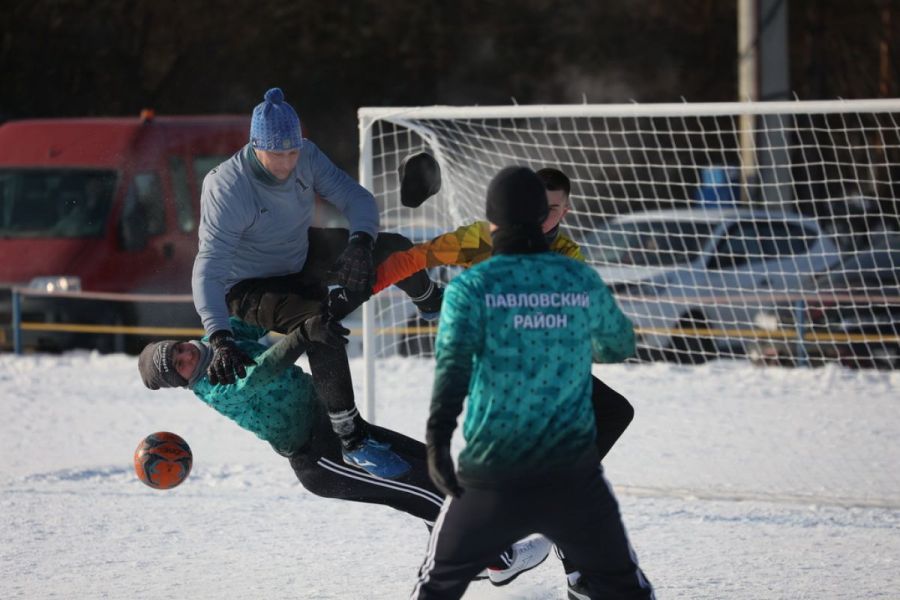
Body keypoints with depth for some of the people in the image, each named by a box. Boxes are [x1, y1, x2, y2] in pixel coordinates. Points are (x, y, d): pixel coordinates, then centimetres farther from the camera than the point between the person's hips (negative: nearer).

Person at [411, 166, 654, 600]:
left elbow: (453, 364, -19)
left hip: (493, 471, -1)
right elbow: (620, 346, 21)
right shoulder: (584, 282, 4)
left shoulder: (470, 287, -4)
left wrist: (437, 441, -28)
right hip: (574, 474, 1)